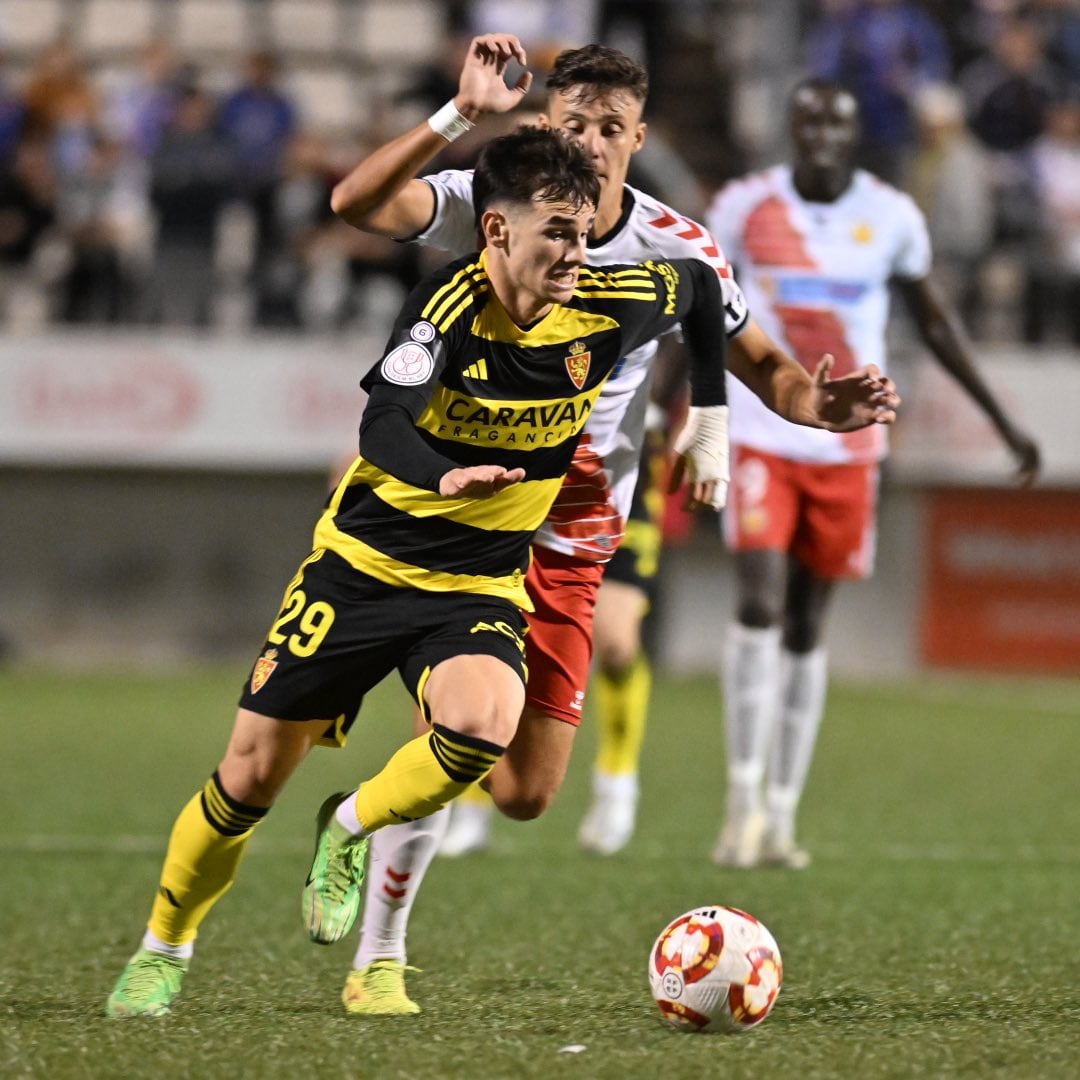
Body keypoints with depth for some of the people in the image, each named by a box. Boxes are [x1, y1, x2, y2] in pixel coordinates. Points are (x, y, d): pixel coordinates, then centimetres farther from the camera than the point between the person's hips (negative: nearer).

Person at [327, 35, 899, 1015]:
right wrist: (459, 118, -37)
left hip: (571, 542, 3)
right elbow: (356, 202, -27)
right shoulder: (490, 205, -11)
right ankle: (378, 962, 4)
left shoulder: (676, 251, -5)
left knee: (524, 795, 1)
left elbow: (759, 364, 2)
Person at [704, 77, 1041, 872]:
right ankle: (745, 798, -11)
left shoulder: (891, 217, -1)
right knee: (759, 605, -16)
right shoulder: (746, 208, -4)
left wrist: (1004, 420, 11)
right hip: (761, 438, -1)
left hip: (847, 447, 2)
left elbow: (935, 322, 11)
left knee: (807, 628, 7)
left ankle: (782, 814, 13)